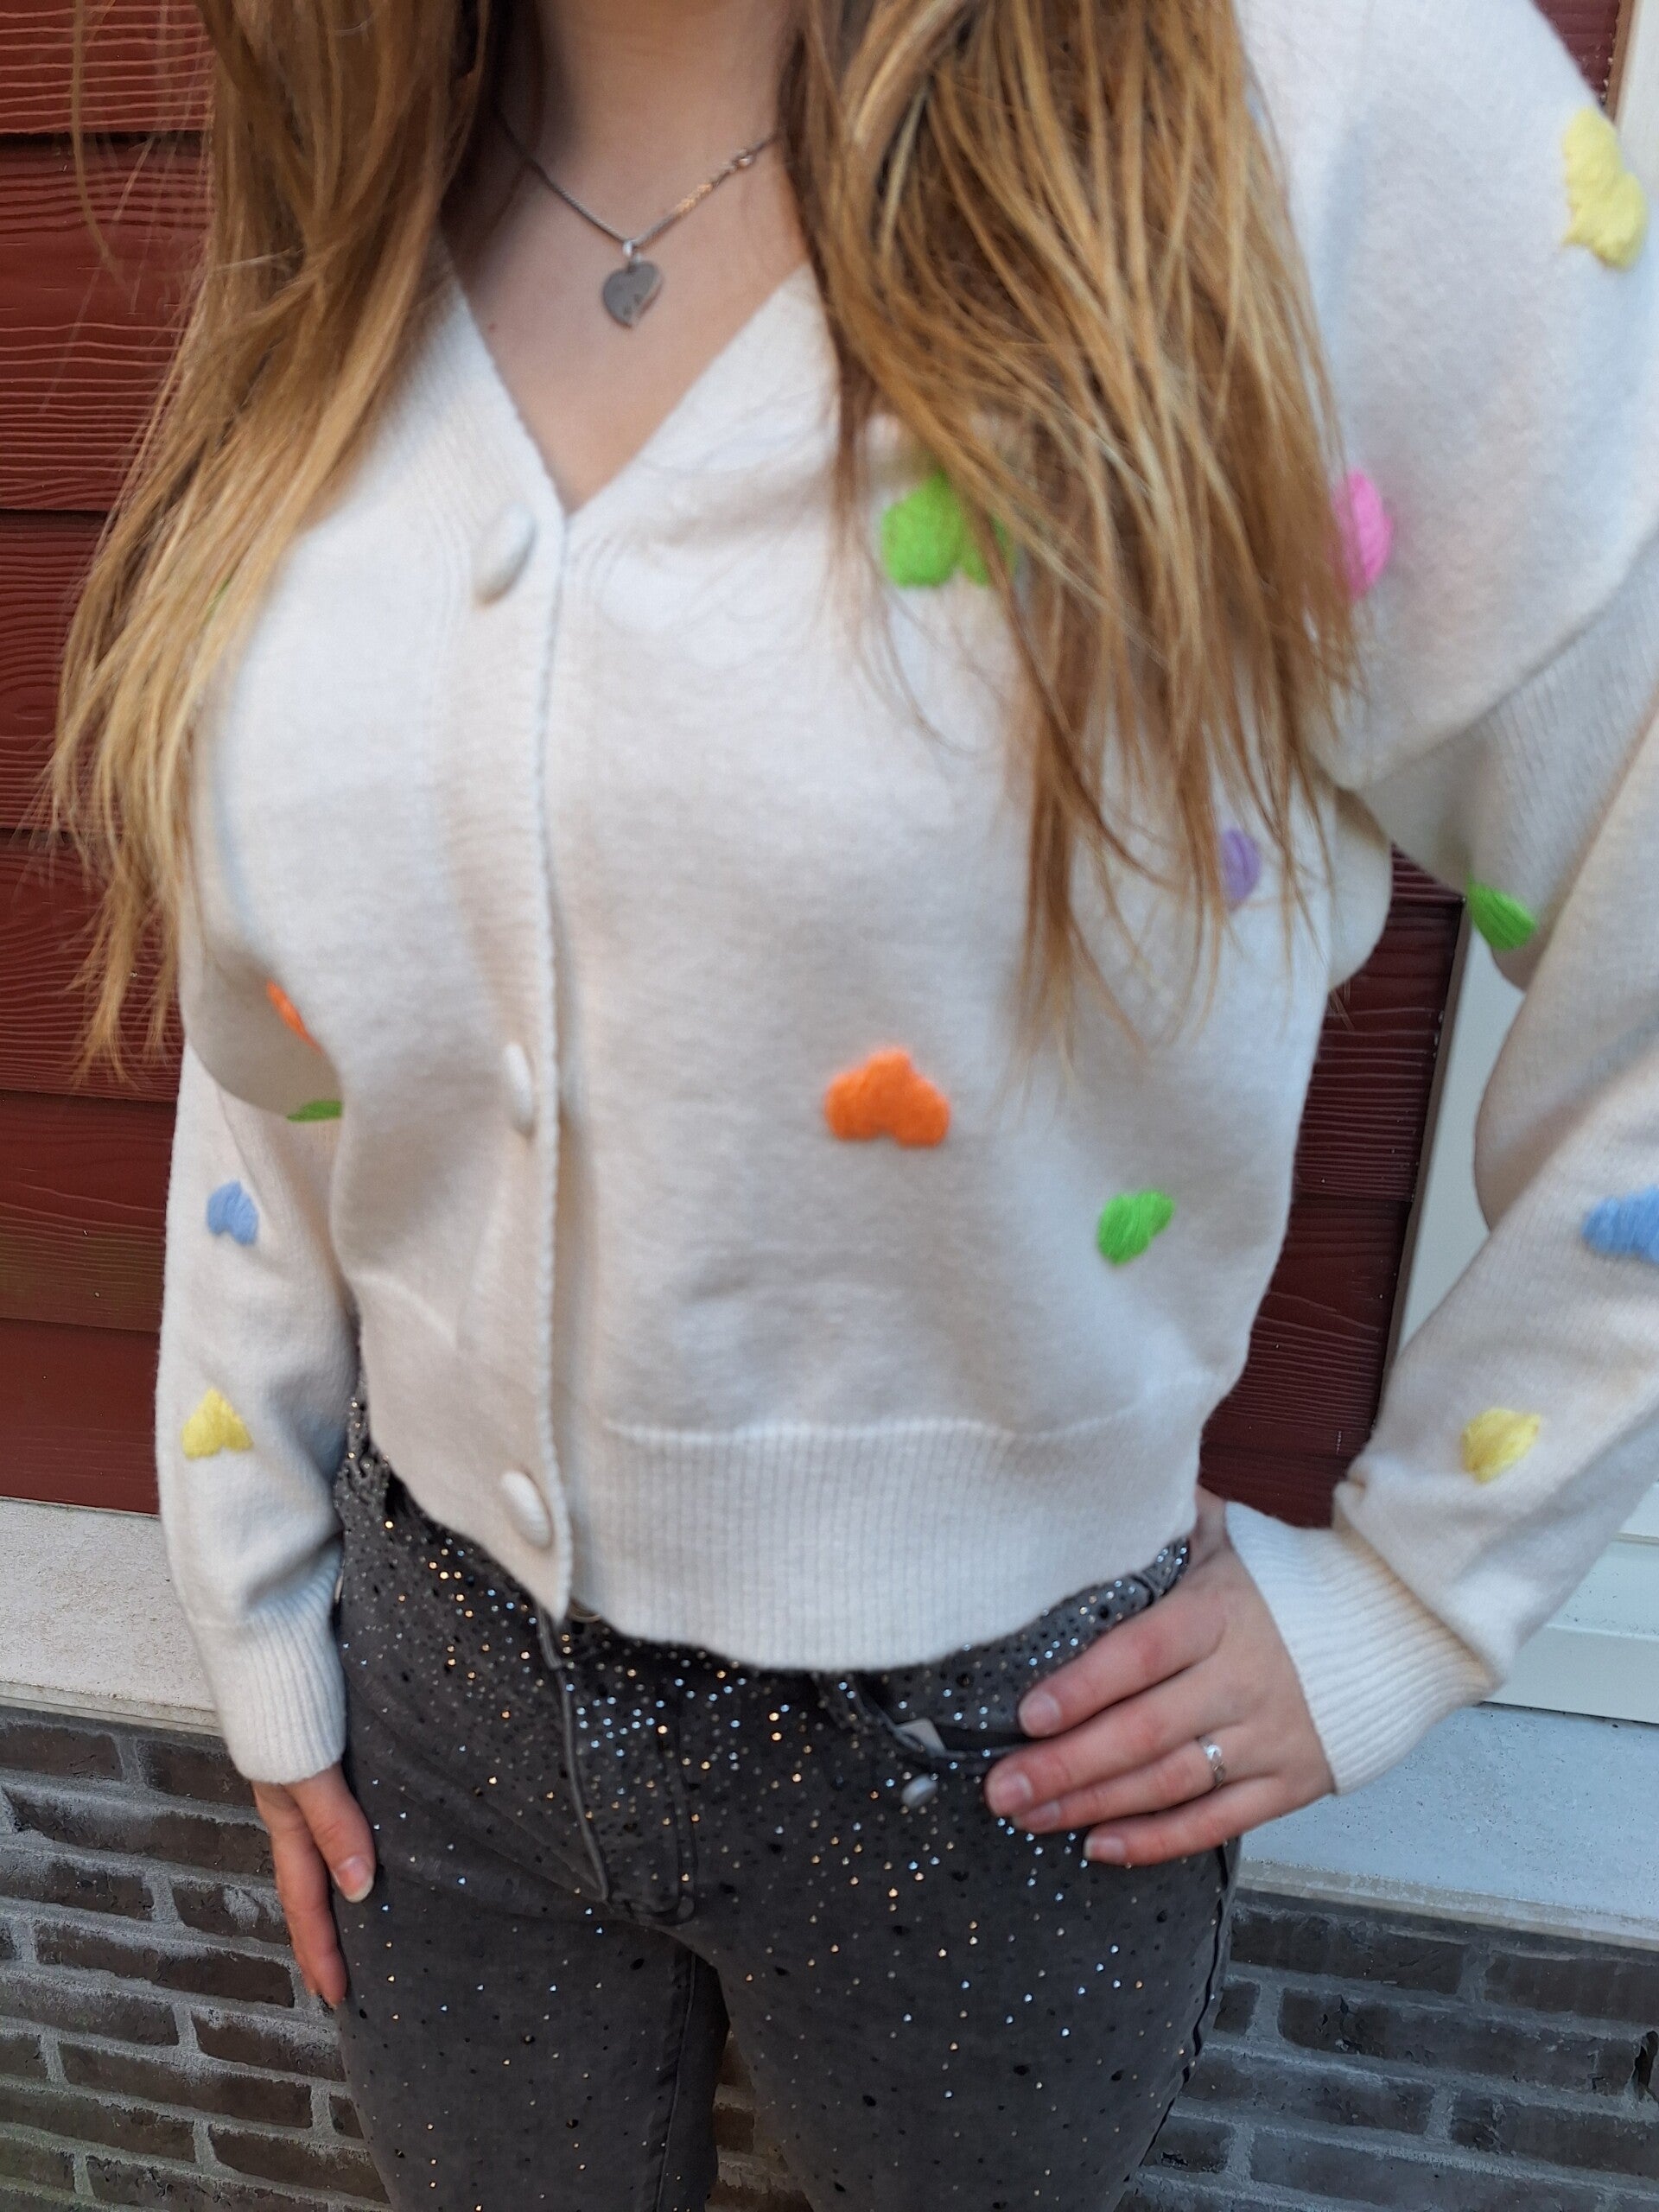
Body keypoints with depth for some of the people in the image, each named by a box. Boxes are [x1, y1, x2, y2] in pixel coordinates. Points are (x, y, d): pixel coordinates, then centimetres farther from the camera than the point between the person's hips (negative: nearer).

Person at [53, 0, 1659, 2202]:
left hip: (989, 1748, -2)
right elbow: (264, 1054, 3)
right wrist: (263, 1627, 9)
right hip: (444, 1684, 4)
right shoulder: (346, 267, -2)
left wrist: (1403, 1598, -8)